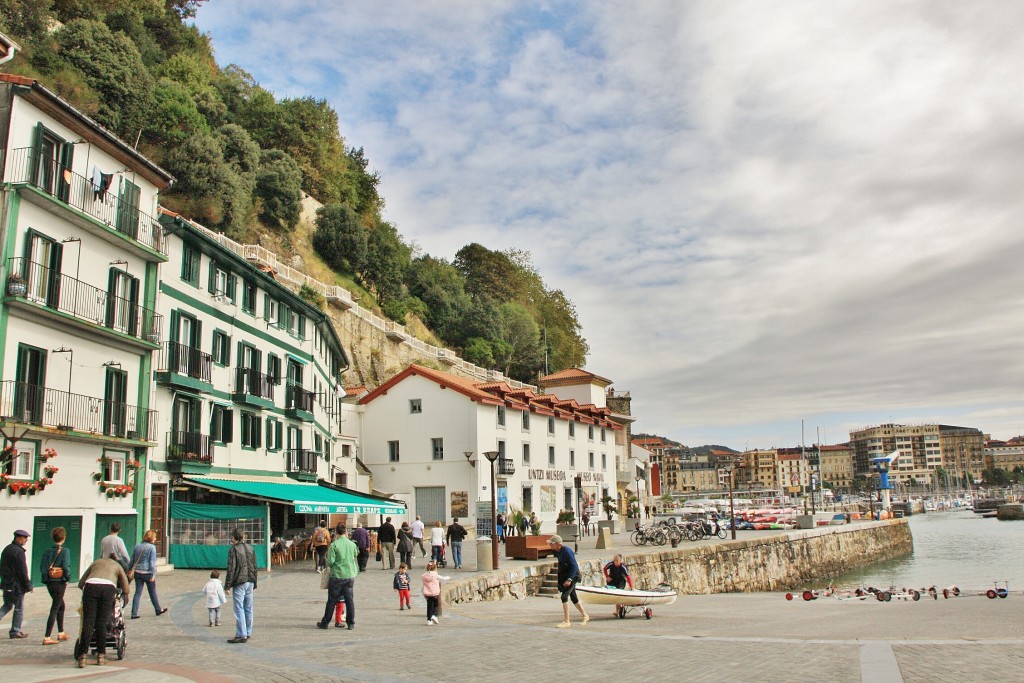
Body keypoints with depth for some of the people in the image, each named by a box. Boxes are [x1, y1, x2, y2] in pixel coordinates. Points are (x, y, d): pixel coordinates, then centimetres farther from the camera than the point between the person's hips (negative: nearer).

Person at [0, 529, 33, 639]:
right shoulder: (19, 552, -20)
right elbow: (22, 571, -19)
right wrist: (28, 585, -11)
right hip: (16, 585, -8)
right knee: (19, 608, 4)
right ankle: (15, 631, 11)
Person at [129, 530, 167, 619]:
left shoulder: (137, 546, 8)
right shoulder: (152, 547, -10)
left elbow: (132, 560, 12)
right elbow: (152, 562, -14)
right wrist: (153, 575, -14)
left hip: (137, 572, 5)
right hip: (147, 573, -5)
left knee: (138, 593, 7)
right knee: (153, 593, 10)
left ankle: (134, 613, 1)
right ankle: (158, 610, 25)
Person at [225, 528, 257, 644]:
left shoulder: (233, 549, -9)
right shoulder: (250, 548, 11)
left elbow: (231, 569, -13)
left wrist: (227, 586, -10)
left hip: (239, 583, -7)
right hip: (250, 582, 7)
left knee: (239, 609, -4)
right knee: (248, 609, 13)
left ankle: (241, 635, -5)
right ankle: (248, 633, 19)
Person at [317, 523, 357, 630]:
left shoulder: (334, 545, -11)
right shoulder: (352, 544, 0)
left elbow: (330, 561, -12)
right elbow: (356, 555, 14)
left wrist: (329, 566, 8)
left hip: (337, 575, -3)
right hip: (350, 575, 3)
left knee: (332, 600, 7)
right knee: (350, 600, 8)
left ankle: (325, 622, 16)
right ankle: (351, 623, 10)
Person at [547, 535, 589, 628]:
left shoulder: (567, 551, -23)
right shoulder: (557, 552, 4)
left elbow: (574, 566, -25)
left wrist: (569, 579, -31)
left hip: (572, 575, -9)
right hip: (565, 576, 9)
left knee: (564, 596, -16)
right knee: (573, 597, 17)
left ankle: (566, 622, -12)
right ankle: (585, 616, 34)